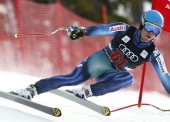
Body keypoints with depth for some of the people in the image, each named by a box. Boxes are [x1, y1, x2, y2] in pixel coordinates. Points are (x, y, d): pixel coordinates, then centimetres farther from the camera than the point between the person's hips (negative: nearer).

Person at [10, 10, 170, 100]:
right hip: (98, 61, -1)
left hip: (111, 75, 1)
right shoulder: (125, 30, -10)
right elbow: (102, 29, -17)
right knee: (73, 78, -26)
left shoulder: (152, 54, -8)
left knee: (128, 78, -33)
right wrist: (82, 31, -33)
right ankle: (32, 90, -23)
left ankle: (86, 92, -36)